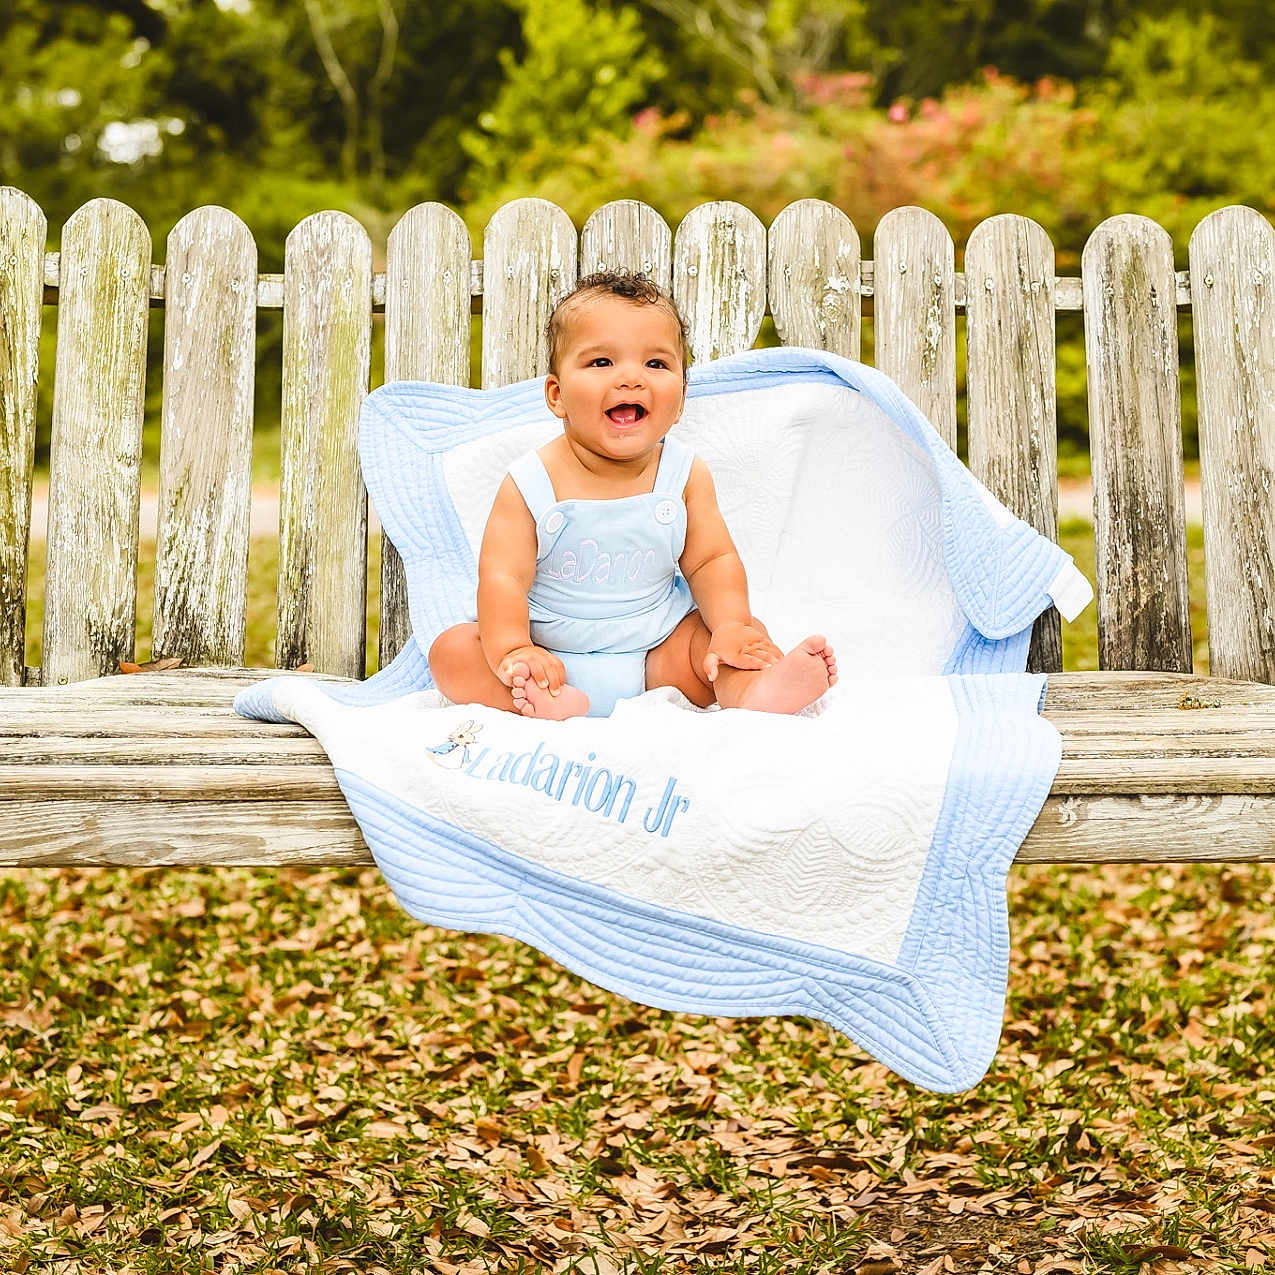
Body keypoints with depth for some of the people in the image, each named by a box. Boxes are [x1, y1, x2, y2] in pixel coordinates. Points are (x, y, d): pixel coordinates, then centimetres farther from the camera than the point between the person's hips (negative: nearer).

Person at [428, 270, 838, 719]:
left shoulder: (685, 475, -5)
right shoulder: (530, 483, -14)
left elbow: (712, 560, -2)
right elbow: (503, 577, -17)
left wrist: (732, 625, -21)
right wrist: (512, 651, -34)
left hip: (657, 647, 2)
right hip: (551, 653, -2)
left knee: (749, 631, -15)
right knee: (451, 651, -22)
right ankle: (556, 700, -44)